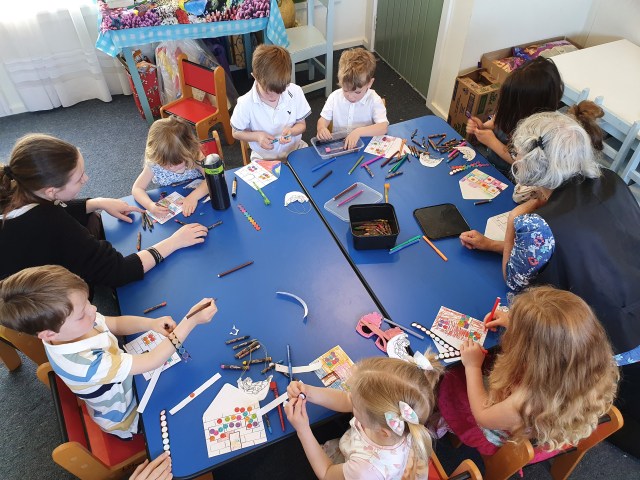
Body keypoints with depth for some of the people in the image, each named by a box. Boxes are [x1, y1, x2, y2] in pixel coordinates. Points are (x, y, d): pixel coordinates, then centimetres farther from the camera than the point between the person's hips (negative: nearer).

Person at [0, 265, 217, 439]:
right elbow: (151, 361, -38)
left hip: (124, 382, 6)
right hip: (128, 419, -6)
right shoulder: (83, 364, -44)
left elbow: (116, 324, -7)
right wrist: (192, 320, -38)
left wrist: (151, 323, -26)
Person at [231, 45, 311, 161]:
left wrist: (291, 131, -20)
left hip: (295, 151, 2)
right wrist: (256, 136, -19)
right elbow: (236, 133, -1)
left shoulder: (296, 93, -11)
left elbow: (302, 125, 3)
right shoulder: (246, 103, -16)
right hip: (263, 159, -2)